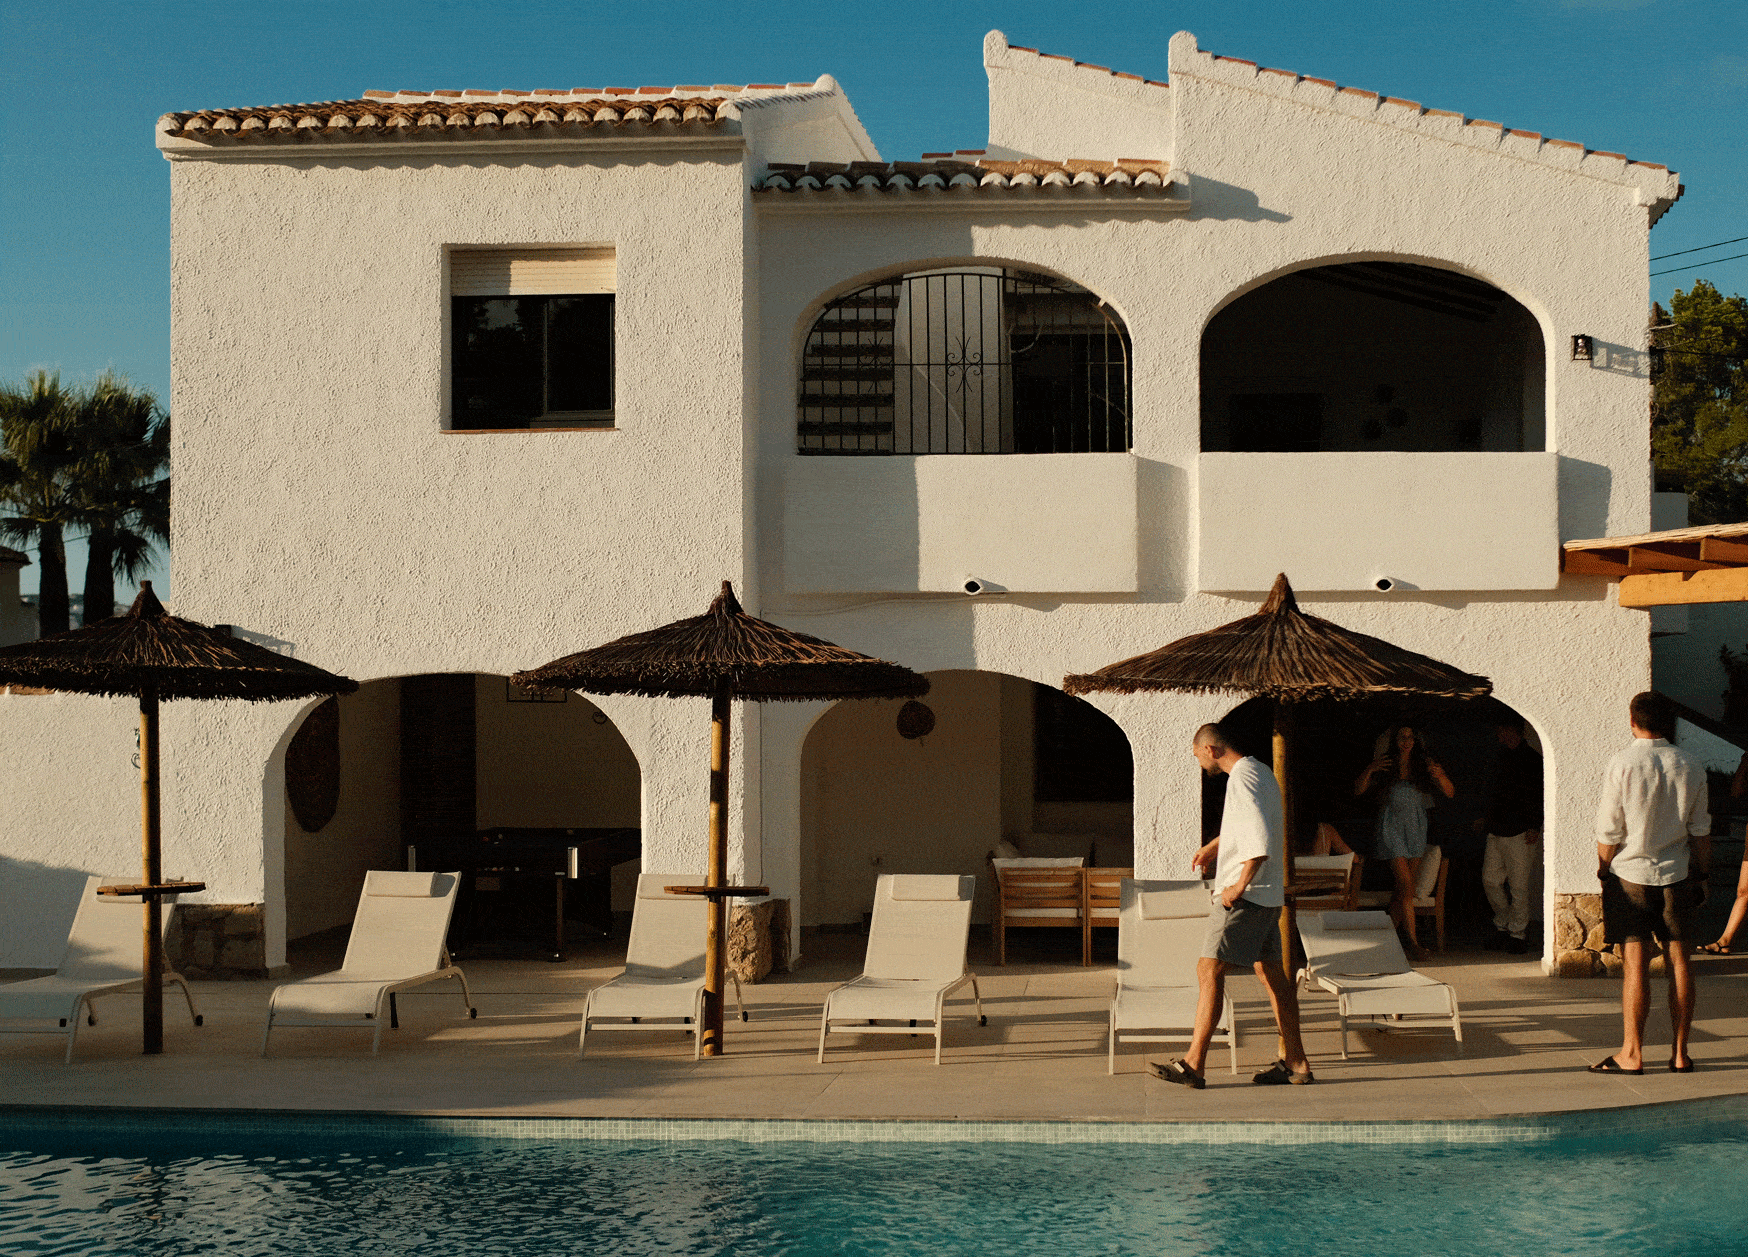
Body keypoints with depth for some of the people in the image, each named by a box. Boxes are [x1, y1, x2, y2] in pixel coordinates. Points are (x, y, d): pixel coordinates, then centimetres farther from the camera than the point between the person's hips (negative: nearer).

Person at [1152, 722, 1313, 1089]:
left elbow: (1261, 842, -26)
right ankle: (1296, 1062, 14)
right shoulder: (1261, 772, 15)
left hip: (1245, 896, -10)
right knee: (1271, 974, 12)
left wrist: (1240, 885, -20)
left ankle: (1193, 1064, -11)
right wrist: (1213, 847, 37)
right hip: (1269, 895, 10)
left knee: (1209, 969, -9)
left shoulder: (1242, 778, -17)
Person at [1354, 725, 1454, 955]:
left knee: (1402, 889, 4)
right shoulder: (1384, 766, 0)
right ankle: (1412, 941, -10)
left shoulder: (1424, 765, 6)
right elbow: (1358, 792, -2)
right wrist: (1368, 771, -18)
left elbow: (1450, 793, 1)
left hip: (1416, 829, 3)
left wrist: (1440, 776, -19)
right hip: (1392, 829, -3)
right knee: (1405, 886, -11)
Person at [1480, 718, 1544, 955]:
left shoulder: (1532, 759, -8)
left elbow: (1539, 797, -11)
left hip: (1521, 833, -8)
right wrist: (1487, 818, 24)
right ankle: (1502, 926, 20)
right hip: (1497, 830, 8)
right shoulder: (1504, 757, 16)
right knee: (1490, 880, 7)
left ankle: (1517, 933, 5)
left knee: (1518, 886, -3)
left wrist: (1535, 827, -17)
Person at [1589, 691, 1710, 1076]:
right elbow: (1700, 829, 6)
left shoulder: (1622, 764, -11)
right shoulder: (1690, 766, 0)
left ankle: (1631, 1054, 2)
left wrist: (1603, 872, 4)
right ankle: (1680, 1053, 11)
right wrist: (1701, 873, 17)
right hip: (1675, 872, 3)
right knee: (1678, 958, 8)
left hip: (1630, 874, -3)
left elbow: (1609, 831, -9)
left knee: (1635, 963, -1)